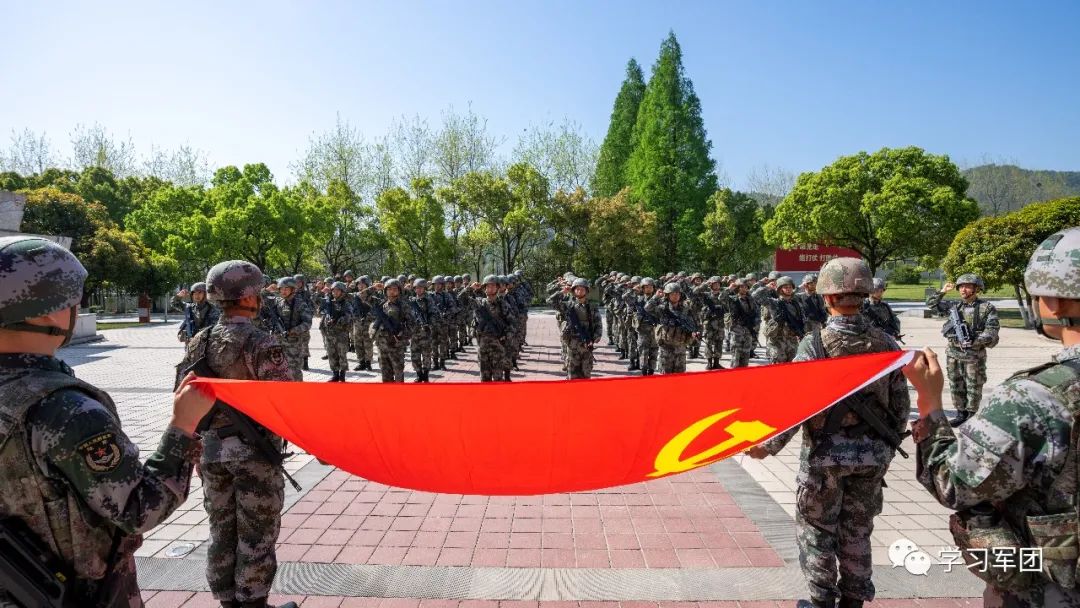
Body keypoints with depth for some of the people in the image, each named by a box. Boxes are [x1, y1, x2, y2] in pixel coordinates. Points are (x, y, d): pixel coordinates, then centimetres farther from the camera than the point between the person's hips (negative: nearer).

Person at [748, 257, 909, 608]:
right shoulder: (886, 344, -2)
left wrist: (769, 445, -9)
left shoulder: (814, 344, -16)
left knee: (816, 528, 13)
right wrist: (887, 446, 18)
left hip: (826, 452, -4)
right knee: (857, 531, 18)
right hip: (872, 453, 4)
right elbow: (901, 405, 4)